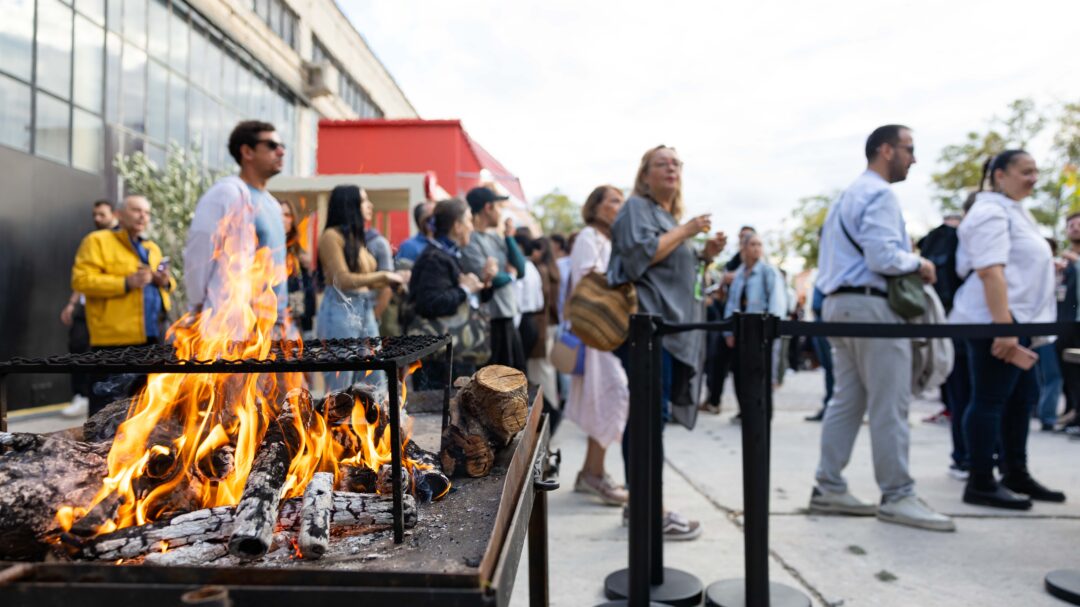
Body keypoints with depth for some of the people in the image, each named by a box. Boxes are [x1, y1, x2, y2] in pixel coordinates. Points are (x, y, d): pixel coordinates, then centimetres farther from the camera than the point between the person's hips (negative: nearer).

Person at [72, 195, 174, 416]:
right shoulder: (97, 241, -2)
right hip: (115, 337, -7)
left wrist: (165, 281, 2)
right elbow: (81, 280, -12)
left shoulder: (152, 248, 21)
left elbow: (165, 283, 27)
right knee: (109, 403, -4)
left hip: (152, 336, 7)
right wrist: (126, 283, -20)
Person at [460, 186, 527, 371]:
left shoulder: (496, 237, 11)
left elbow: (521, 269, 7)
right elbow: (486, 278, -20)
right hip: (489, 320, -8)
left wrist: (509, 236, 1)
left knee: (518, 375, 16)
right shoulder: (471, 241, -13)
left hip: (508, 316, 8)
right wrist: (510, 275, -1)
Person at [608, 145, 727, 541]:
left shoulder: (670, 218, 27)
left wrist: (704, 255, 15)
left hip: (670, 327, 9)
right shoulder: (637, 208, -1)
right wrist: (684, 231, -10)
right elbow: (640, 254, -18)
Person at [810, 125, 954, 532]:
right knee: (890, 404, -5)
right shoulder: (879, 194, -9)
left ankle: (829, 489, 13)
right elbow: (883, 256, -20)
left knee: (846, 400, 10)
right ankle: (897, 497, 1)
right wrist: (919, 264, -3)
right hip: (870, 304, -10)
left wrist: (907, 260, 19)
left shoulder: (850, 194, 22)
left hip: (840, 302, 10)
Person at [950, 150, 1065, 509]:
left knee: (1022, 399, 14)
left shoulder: (1014, 211, 21)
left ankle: (1016, 475, 24)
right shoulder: (991, 212, -11)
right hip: (997, 321, -11)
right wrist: (1004, 327, -28)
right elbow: (990, 271, -22)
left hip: (1017, 321, 11)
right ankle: (980, 483, 0)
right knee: (990, 400, -6)